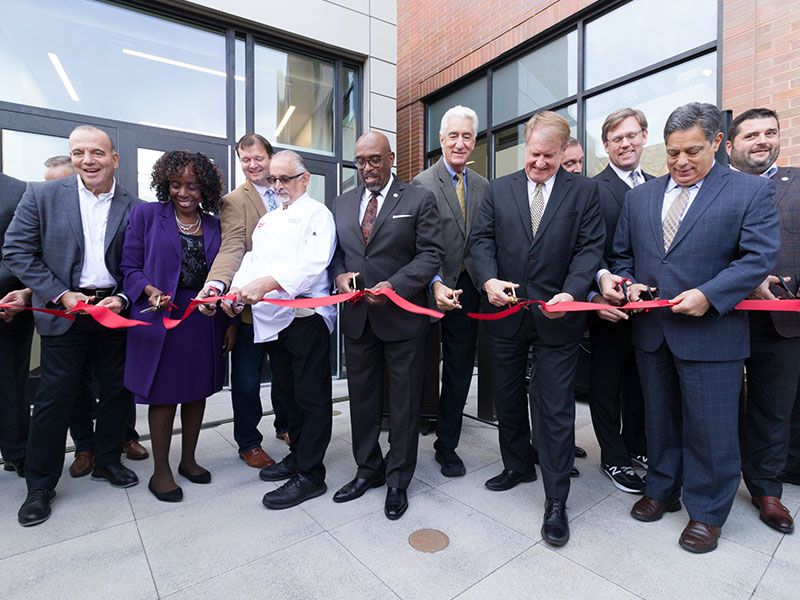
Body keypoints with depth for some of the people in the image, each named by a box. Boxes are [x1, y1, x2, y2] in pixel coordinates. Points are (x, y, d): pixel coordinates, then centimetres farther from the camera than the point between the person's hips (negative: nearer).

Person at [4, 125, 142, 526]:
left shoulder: (134, 207, 2)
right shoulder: (42, 195, -1)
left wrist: (122, 299, -11)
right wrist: (61, 295, -11)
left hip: (115, 311, 2)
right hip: (64, 312, -2)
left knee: (116, 391, 11)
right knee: (54, 398, 3)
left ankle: (108, 462, 31)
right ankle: (40, 485, 22)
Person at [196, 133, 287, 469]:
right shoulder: (234, 201, -4)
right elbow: (232, 249, -19)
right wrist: (216, 283, -37)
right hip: (251, 305, -4)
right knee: (247, 380, 6)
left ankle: (284, 426, 40)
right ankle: (248, 443, 27)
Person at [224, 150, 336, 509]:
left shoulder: (317, 214, -2)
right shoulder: (267, 219, 23)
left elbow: (313, 262, -18)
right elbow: (252, 258, 19)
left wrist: (267, 283, -30)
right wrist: (238, 287, 0)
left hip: (305, 316, -8)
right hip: (271, 319, 8)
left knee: (312, 396, -1)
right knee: (290, 391, 18)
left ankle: (310, 474, 10)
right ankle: (296, 455, 33)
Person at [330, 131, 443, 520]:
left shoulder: (418, 200, 0)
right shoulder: (342, 204, 13)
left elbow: (430, 254, -8)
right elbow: (335, 252, 16)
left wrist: (395, 286, -21)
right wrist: (339, 275, -7)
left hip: (401, 316, -4)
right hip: (357, 317, 5)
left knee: (404, 403, 7)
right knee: (361, 398, 15)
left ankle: (398, 481, 27)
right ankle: (368, 470, 35)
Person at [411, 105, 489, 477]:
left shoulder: (483, 186, 11)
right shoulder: (422, 184, -5)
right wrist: (435, 284, -25)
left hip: (467, 289, 5)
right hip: (429, 287, -4)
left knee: (459, 371, 12)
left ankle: (447, 445, 31)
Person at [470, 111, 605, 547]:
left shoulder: (583, 190, 3)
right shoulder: (499, 189, 8)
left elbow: (591, 247, -4)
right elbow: (481, 240, 3)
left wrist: (571, 292, -20)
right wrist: (489, 280, -15)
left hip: (557, 316, -3)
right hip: (505, 313, 3)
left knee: (555, 408, 3)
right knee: (507, 399, 18)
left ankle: (556, 502, 20)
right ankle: (517, 466, 42)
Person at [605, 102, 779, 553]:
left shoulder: (752, 191, 0)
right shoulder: (640, 196, 11)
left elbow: (759, 257, -8)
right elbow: (622, 254, 14)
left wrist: (707, 294, -21)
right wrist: (629, 283, -5)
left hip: (711, 333, -3)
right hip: (651, 331, 4)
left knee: (710, 427, 7)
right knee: (660, 418, 17)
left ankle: (708, 512, 28)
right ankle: (663, 490, 36)